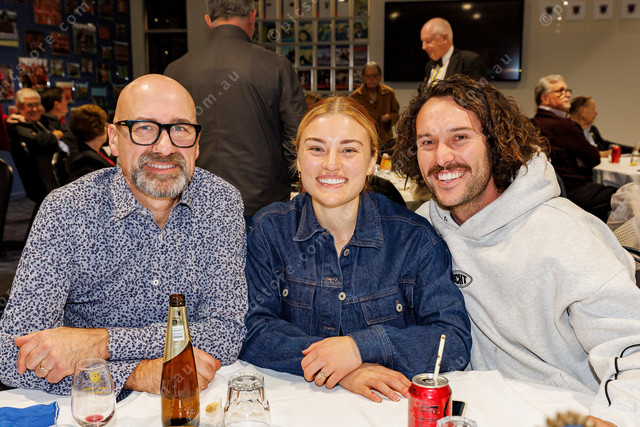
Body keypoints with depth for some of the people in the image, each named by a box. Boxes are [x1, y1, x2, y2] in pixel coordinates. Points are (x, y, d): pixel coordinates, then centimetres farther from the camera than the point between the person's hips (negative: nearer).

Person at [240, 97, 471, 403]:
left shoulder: (414, 237, -5)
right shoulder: (269, 230, -2)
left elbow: (456, 341, -9)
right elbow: (253, 331, -8)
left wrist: (362, 347, -23)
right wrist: (341, 370, -21)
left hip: (391, 403, 0)